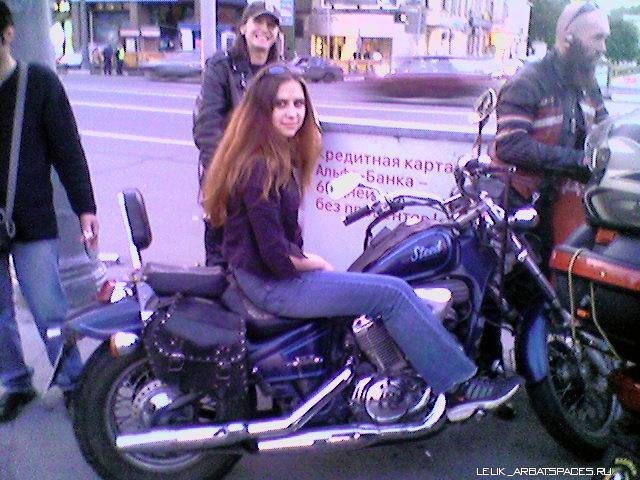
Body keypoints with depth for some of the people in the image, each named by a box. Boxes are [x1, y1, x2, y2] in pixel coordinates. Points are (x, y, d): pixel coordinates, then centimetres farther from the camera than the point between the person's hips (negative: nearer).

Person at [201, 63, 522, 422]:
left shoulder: (281, 153, 9)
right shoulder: (258, 167, -22)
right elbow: (276, 256, -23)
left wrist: (305, 257, 1)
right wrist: (317, 264, -7)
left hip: (280, 268, 10)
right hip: (272, 283, -10)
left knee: (394, 288, 4)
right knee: (393, 293, -12)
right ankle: (460, 386, -2)